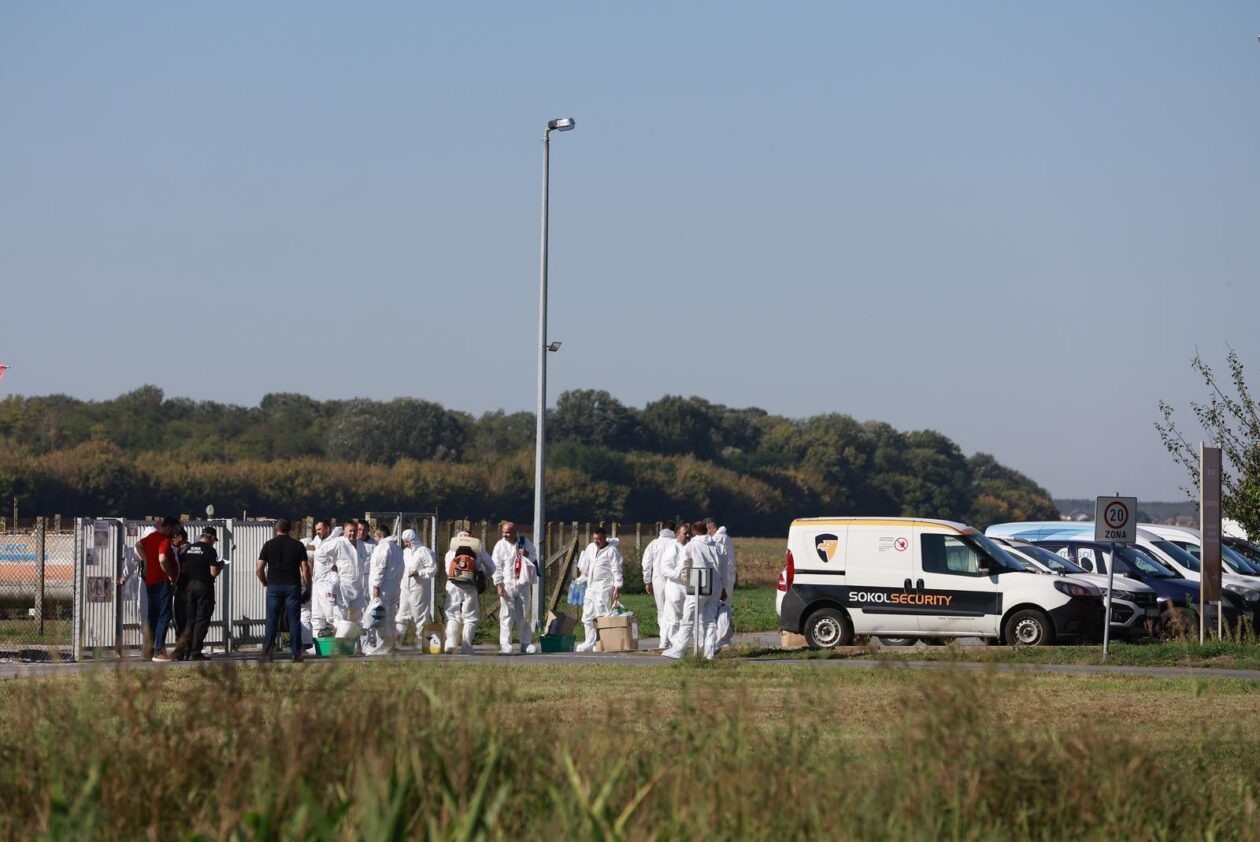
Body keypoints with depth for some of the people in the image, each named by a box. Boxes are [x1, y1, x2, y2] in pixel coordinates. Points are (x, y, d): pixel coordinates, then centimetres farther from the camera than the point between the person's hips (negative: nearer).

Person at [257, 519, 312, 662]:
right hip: (292, 586, 0)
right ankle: (296, 654, 1)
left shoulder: (269, 545, 2)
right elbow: (305, 569, -3)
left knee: (272, 621, 3)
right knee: (294, 621, 2)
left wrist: (265, 583, 13)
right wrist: (308, 586, 7)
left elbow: (259, 568, -1)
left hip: (274, 586, 0)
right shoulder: (298, 545, 2)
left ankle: (267, 652, -1)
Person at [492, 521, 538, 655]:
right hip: (507, 585, -3)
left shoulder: (525, 542, 6)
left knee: (524, 615, 7)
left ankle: (526, 644, 13)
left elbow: (534, 557, 18)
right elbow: (496, 567, -4)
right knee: (507, 615, -6)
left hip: (523, 584, 3)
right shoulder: (500, 546, -2)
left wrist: (527, 554, -6)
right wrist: (499, 585, -12)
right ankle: (505, 645, -5)